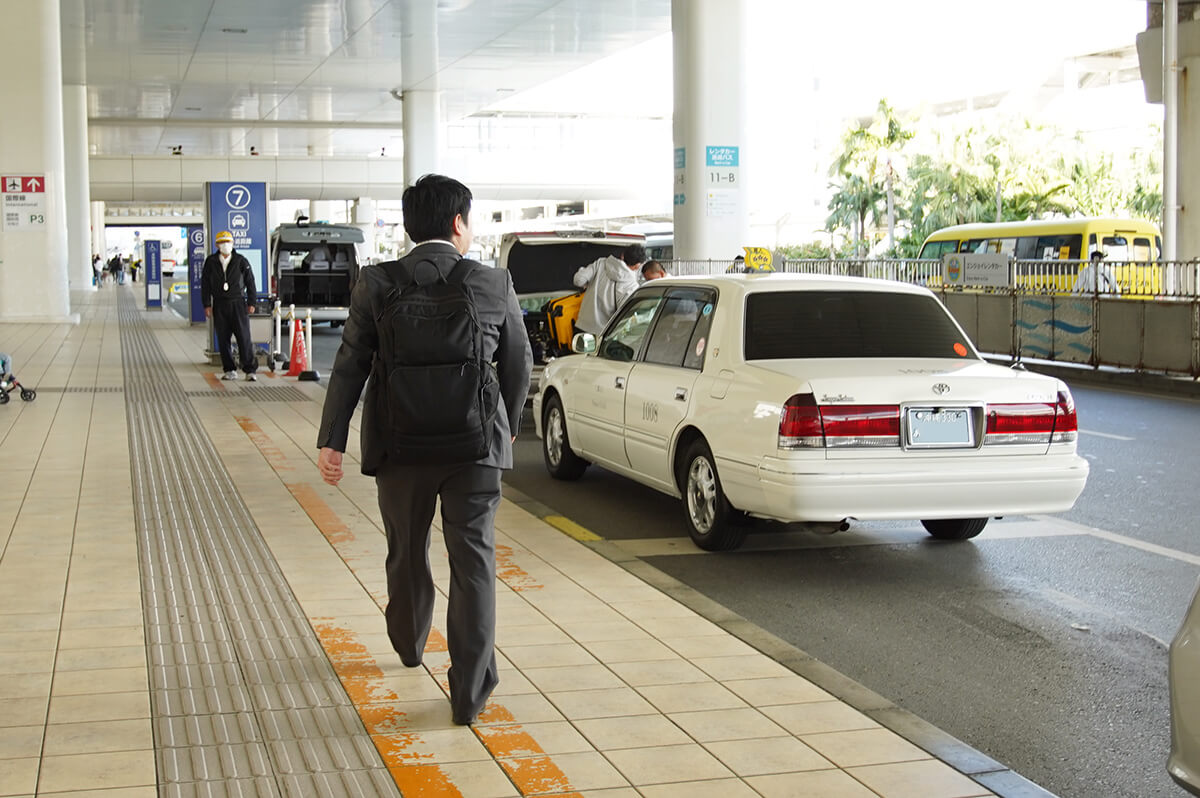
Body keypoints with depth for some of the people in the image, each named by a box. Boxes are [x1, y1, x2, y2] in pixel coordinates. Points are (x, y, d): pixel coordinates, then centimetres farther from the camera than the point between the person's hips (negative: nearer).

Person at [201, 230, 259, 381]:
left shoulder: (241, 261, 1)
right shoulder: (211, 262, 4)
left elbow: (250, 282, 4)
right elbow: (205, 284, 6)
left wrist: (251, 303, -1)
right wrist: (207, 305, 0)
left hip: (238, 303, -2)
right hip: (219, 305, 2)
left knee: (244, 337, -6)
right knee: (223, 340, 3)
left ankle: (250, 370, -3)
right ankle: (230, 371, 11)